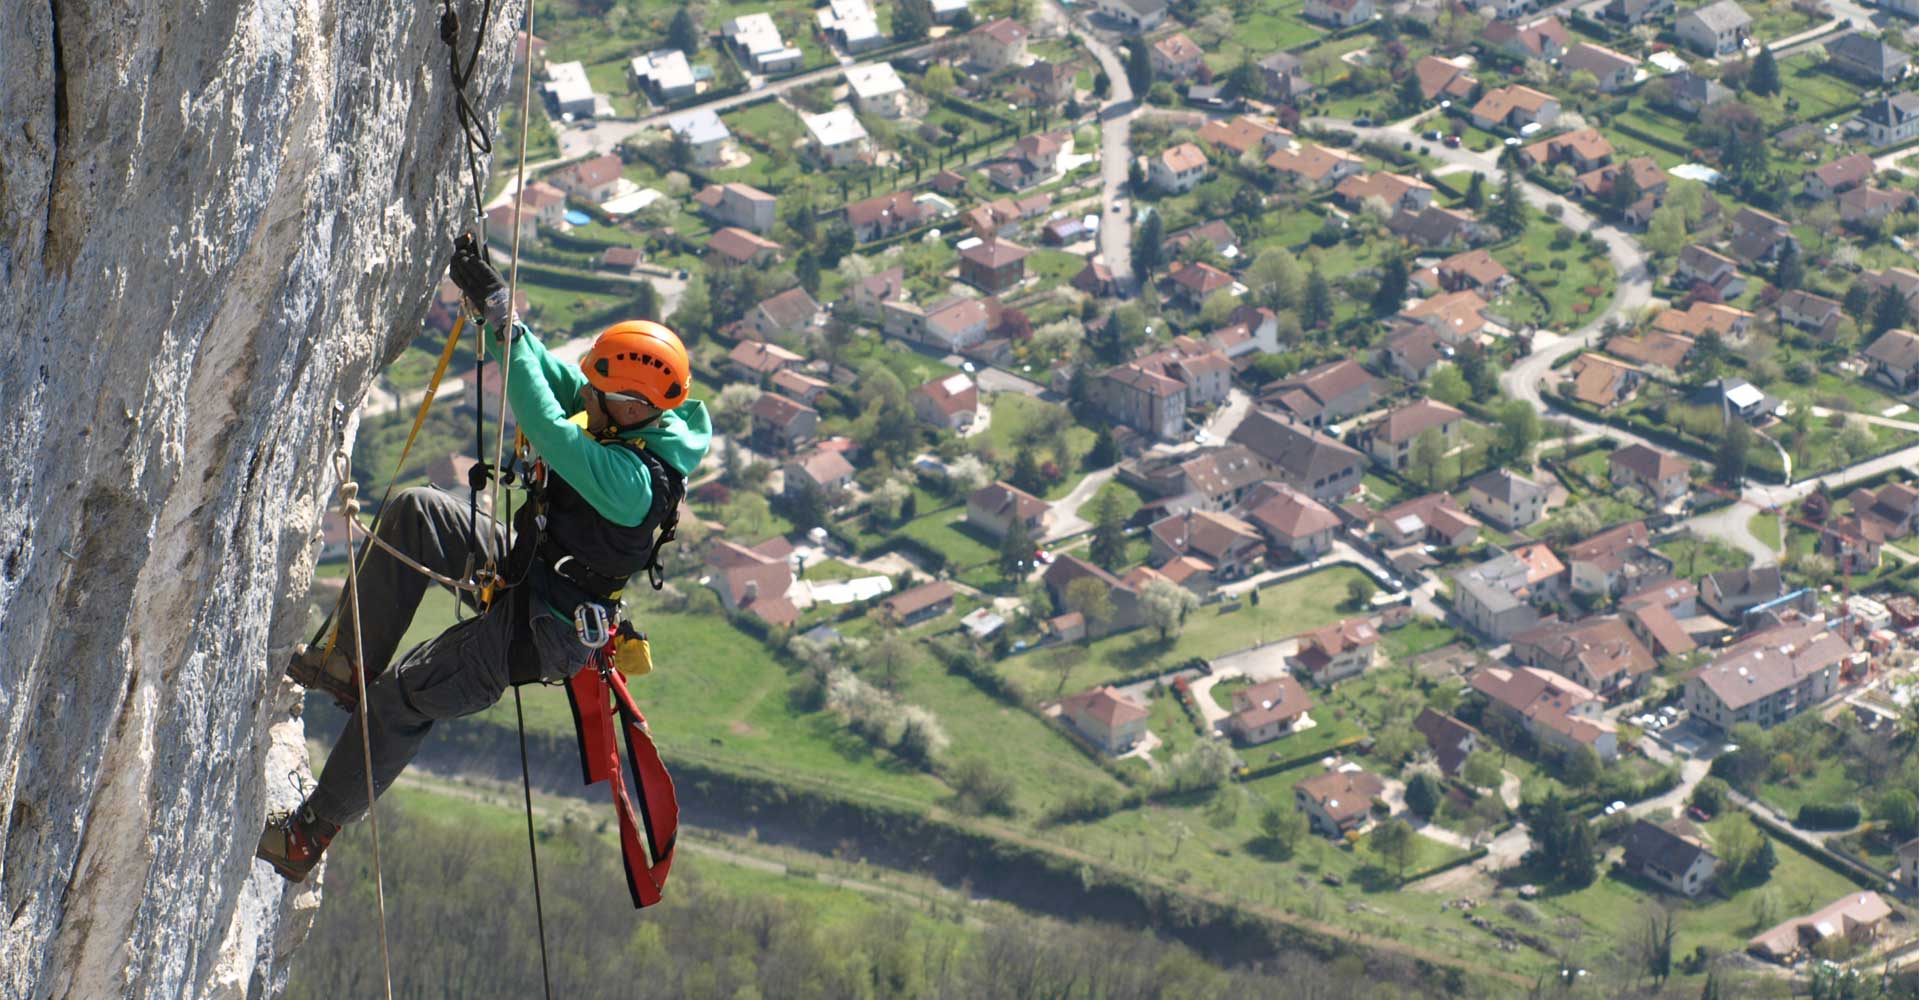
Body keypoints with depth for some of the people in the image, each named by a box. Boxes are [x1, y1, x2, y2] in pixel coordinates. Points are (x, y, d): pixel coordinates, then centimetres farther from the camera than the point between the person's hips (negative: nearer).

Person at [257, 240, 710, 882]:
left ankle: (312, 834, 14)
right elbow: (547, 372, 1)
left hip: (538, 631, -9)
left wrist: (501, 318, -36)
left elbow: (545, 426, -39)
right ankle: (353, 665, 3)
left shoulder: (631, 479, -34)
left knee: (402, 697, -4)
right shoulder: (636, 420, -6)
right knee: (414, 513, -5)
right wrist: (487, 294, -9)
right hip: (529, 563, 9)